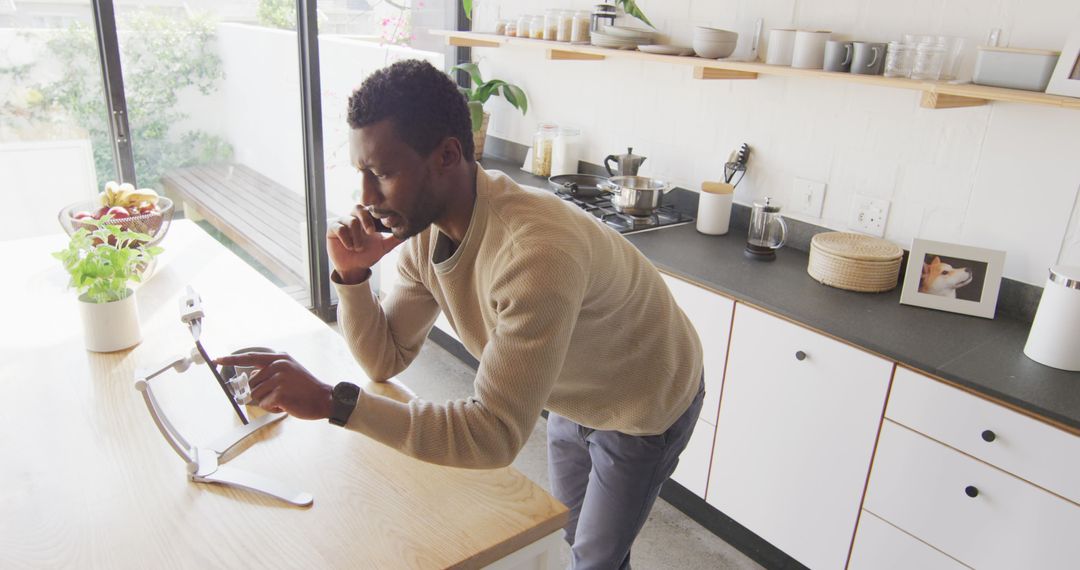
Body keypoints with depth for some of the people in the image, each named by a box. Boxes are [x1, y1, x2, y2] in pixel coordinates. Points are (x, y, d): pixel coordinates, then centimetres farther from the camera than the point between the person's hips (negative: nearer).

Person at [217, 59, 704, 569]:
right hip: (573, 398, 7)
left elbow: (496, 436, -44)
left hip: (645, 406, -6)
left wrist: (331, 401, -47)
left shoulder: (535, 253, -43)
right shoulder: (422, 226, -17)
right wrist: (351, 275, -25)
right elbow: (386, 359, -8)